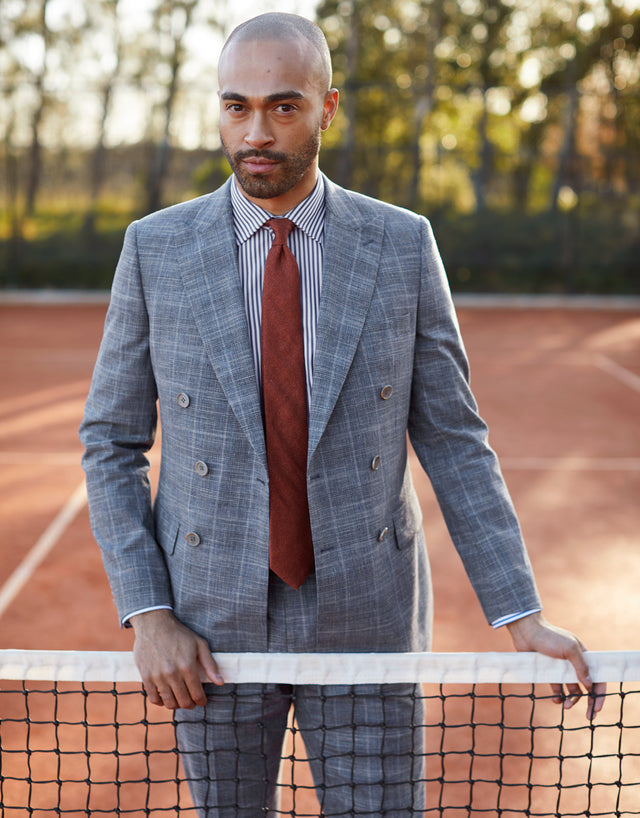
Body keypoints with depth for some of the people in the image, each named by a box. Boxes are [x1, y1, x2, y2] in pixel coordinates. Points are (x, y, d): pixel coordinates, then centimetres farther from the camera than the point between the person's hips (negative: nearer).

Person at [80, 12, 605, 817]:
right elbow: (111, 446, 1)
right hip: (212, 625, 1)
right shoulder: (156, 249, -4)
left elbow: (452, 440, -2)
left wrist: (523, 619, -9)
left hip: (364, 614, 0)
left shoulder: (403, 245, -4)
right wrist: (148, 615, -10)